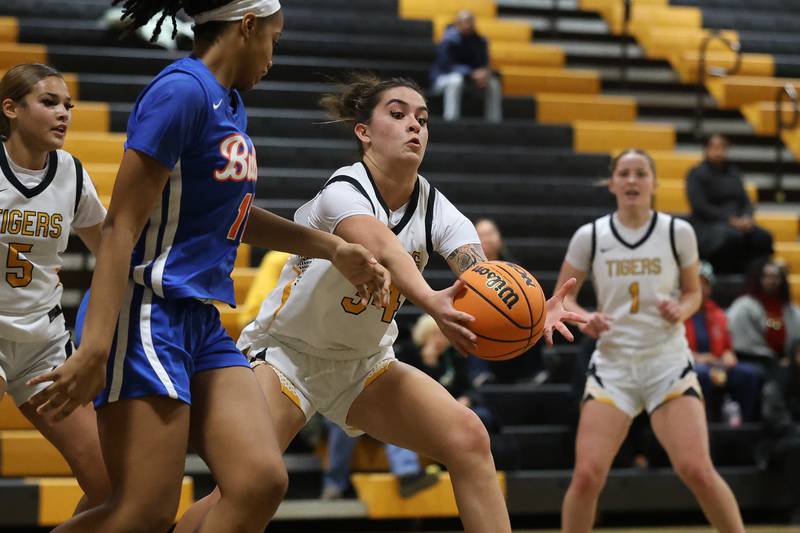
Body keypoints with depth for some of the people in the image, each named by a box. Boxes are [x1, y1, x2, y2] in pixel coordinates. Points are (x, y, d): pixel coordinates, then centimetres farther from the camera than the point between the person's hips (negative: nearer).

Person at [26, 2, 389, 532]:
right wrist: (94, 348, -25)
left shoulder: (230, 105, 15)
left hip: (202, 324, 9)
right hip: (148, 315, -9)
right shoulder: (182, 90, -13)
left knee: (262, 483, -6)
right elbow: (122, 226, -18)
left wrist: (334, 249, 30)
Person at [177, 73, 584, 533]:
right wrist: (430, 301, -67)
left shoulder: (435, 209, -9)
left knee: (468, 440, -16)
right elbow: (382, 248, -46)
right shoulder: (343, 191, -24)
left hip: (365, 364, 5)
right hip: (285, 352, -5)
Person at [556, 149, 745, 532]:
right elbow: (562, 297, 9)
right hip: (612, 364, 1)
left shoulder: (678, 232, 0)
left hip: (668, 363, -1)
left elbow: (693, 292, 12)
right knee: (587, 474, -11)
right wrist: (585, 319, -12)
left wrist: (681, 310, -10)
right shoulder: (589, 236, 0)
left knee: (697, 471, -14)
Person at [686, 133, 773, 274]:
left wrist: (746, 218, -7)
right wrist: (730, 219, -16)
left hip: (737, 224, 6)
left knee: (763, 237, -25)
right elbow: (701, 207, -9)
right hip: (708, 226, -6)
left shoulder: (733, 173, 19)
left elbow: (745, 201, 17)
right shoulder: (697, 174, 1)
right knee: (733, 237, -39)